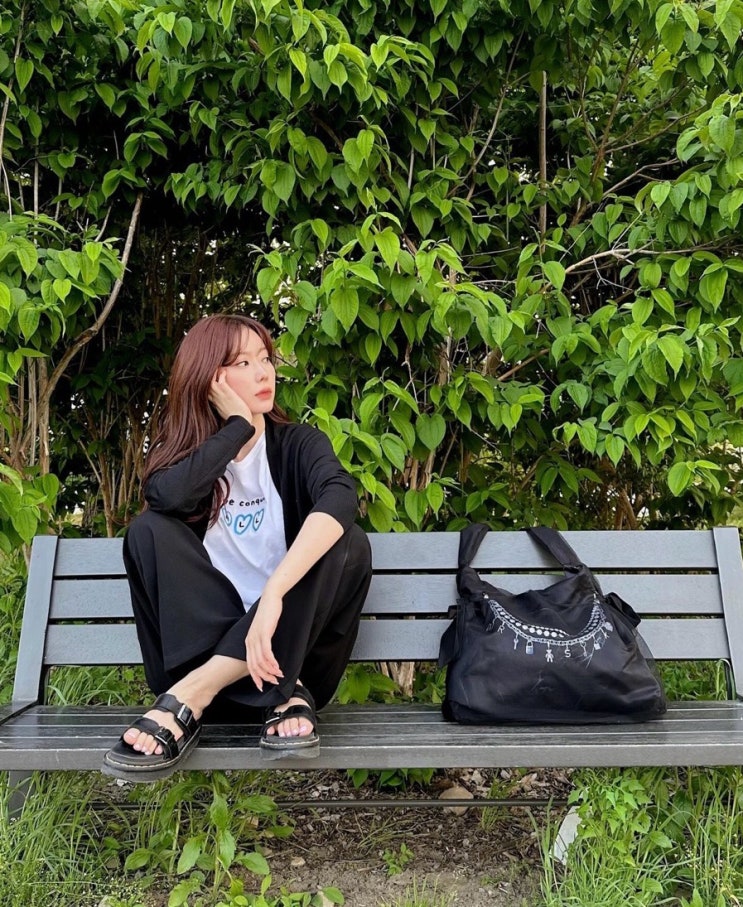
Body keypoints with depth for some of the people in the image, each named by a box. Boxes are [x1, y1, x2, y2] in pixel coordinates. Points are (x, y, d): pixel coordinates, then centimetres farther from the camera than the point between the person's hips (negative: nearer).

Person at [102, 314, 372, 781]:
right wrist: (238, 426, -15)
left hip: (285, 637, -1)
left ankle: (192, 693, -29)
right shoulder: (184, 449, 4)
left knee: (350, 544, -26)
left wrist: (273, 594, -40)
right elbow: (165, 496, -23)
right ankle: (281, 693, -27)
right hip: (206, 633, 1)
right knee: (149, 529, -19)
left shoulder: (299, 443, -2)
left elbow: (341, 500, -27)